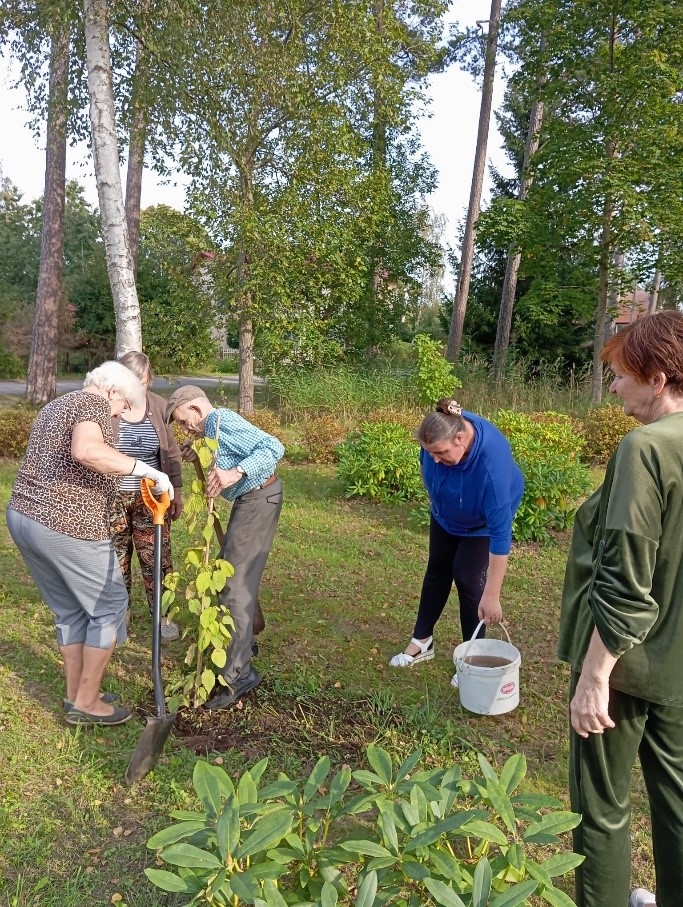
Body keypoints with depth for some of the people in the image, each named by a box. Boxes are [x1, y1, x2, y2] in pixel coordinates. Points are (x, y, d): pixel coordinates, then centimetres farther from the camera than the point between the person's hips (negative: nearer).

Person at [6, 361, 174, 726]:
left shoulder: (53, 407, 22)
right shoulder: (93, 402, -8)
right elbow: (86, 450, -29)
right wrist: (145, 469, -27)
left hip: (22, 516, 9)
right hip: (67, 526, -9)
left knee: (70, 610, 21)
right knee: (109, 606, 7)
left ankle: (75, 694, 30)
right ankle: (86, 702, 15)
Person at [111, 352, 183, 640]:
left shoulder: (159, 405, 0)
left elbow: (171, 452, 7)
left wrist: (177, 491, 8)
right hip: (111, 497, -1)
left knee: (156, 556, 5)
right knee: (116, 558, 10)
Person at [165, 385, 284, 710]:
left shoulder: (222, 421, -17)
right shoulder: (212, 428, 15)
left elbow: (273, 447, -28)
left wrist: (236, 472, -39)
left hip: (258, 501, -11)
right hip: (248, 500, 11)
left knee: (234, 584, -11)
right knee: (229, 572, 20)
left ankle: (238, 673, -6)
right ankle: (243, 642, 36)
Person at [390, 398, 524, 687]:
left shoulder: (492, 462, -45)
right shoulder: (439, 432, -32)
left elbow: (500, 532, -42)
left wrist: (492, 595, -40)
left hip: (482, 520, -5)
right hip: (444, 511, 5)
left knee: (468, 577, -8)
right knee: (437, 569, 13)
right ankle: (422, 641, 27)